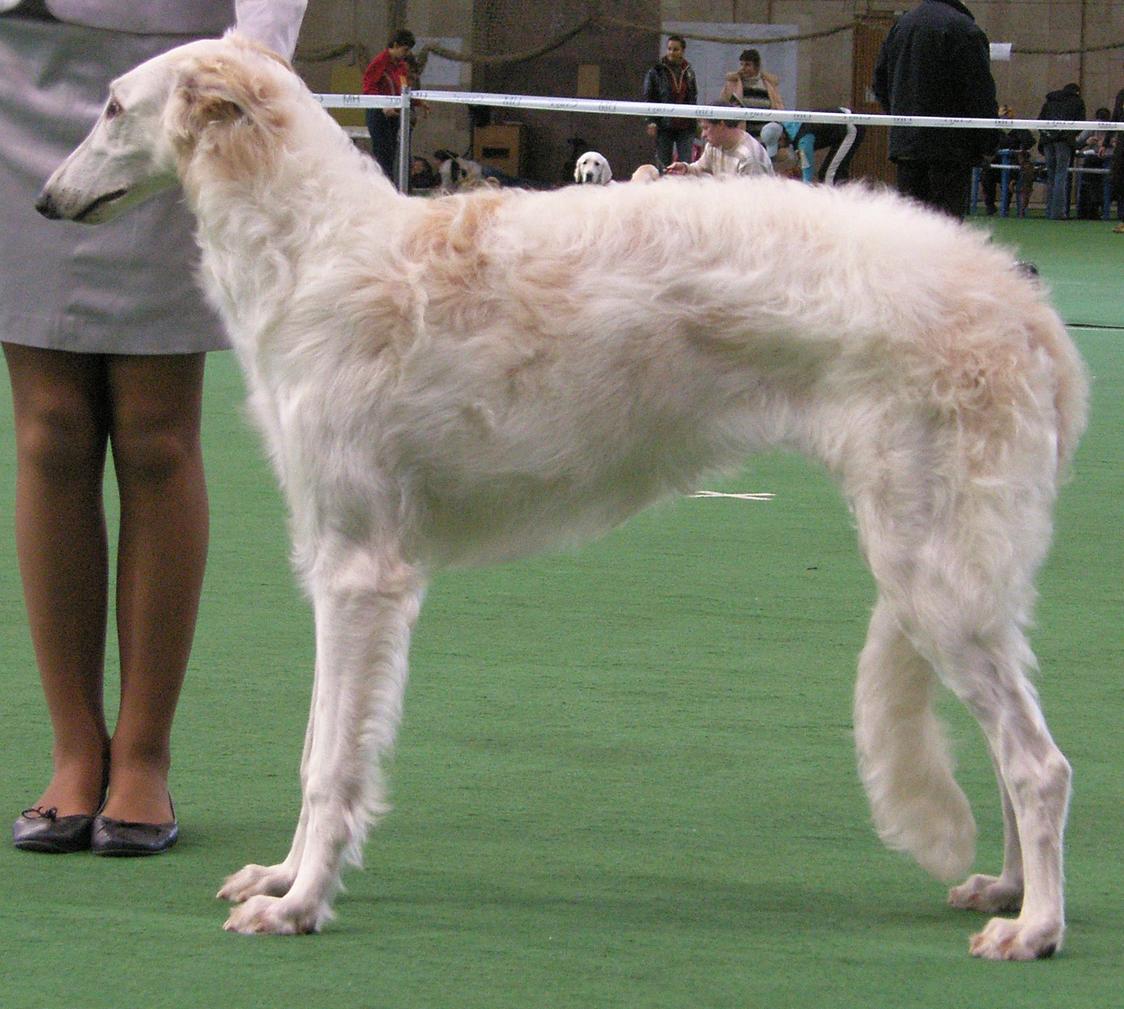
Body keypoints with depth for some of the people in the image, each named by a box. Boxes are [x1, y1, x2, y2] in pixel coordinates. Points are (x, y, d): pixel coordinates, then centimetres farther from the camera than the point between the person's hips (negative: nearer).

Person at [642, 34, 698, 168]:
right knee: (664, 164, 2)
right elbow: (648, 97, -2)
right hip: (664, 126, -2)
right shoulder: (656, 71, 0)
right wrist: (651, 121, -10)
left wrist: (695, 122, 14)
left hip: (685, 126, 2)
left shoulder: (688, 72, 11)